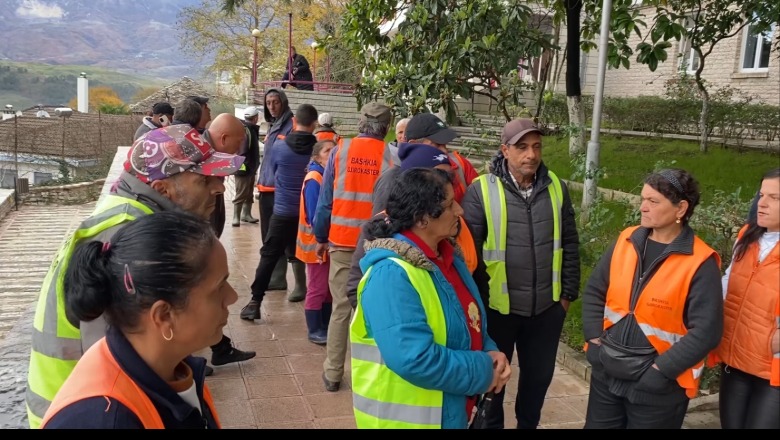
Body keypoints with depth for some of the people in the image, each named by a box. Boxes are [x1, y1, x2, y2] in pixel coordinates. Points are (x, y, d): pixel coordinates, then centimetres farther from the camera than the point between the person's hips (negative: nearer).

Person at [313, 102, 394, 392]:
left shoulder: (341, 149, -1)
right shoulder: (391, 156, -6)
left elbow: (326, 198, 1)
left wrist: (320, 237, 10)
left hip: (342, 241, 2)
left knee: (341, 306, 9)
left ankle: (333, 373, 17)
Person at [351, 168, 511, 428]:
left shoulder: (447, 257, 3)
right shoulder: (392, 274, -25)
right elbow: (415, 360, -31)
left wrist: (491, 352, -6)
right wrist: (484, 371, -20)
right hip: (405, 417, -8)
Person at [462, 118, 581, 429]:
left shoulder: (556, 187, 1)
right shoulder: (482, 190, -12)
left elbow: (570, 244, 7)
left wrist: (568, 292, 7)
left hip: (547, 307, 4)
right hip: (497, 306, -3)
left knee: (539, 376, 20)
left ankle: (528, 424, 43)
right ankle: (491, 424, 38)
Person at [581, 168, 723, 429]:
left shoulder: (700, 263, -14)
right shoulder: (626, 241, 0)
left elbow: (706, 331, -16)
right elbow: (594, 292, 7)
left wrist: (661, 370, -17)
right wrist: (594, 340, -2)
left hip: (658, 386, -4)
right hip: (606, 372, 5)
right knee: (597, 426, 18)